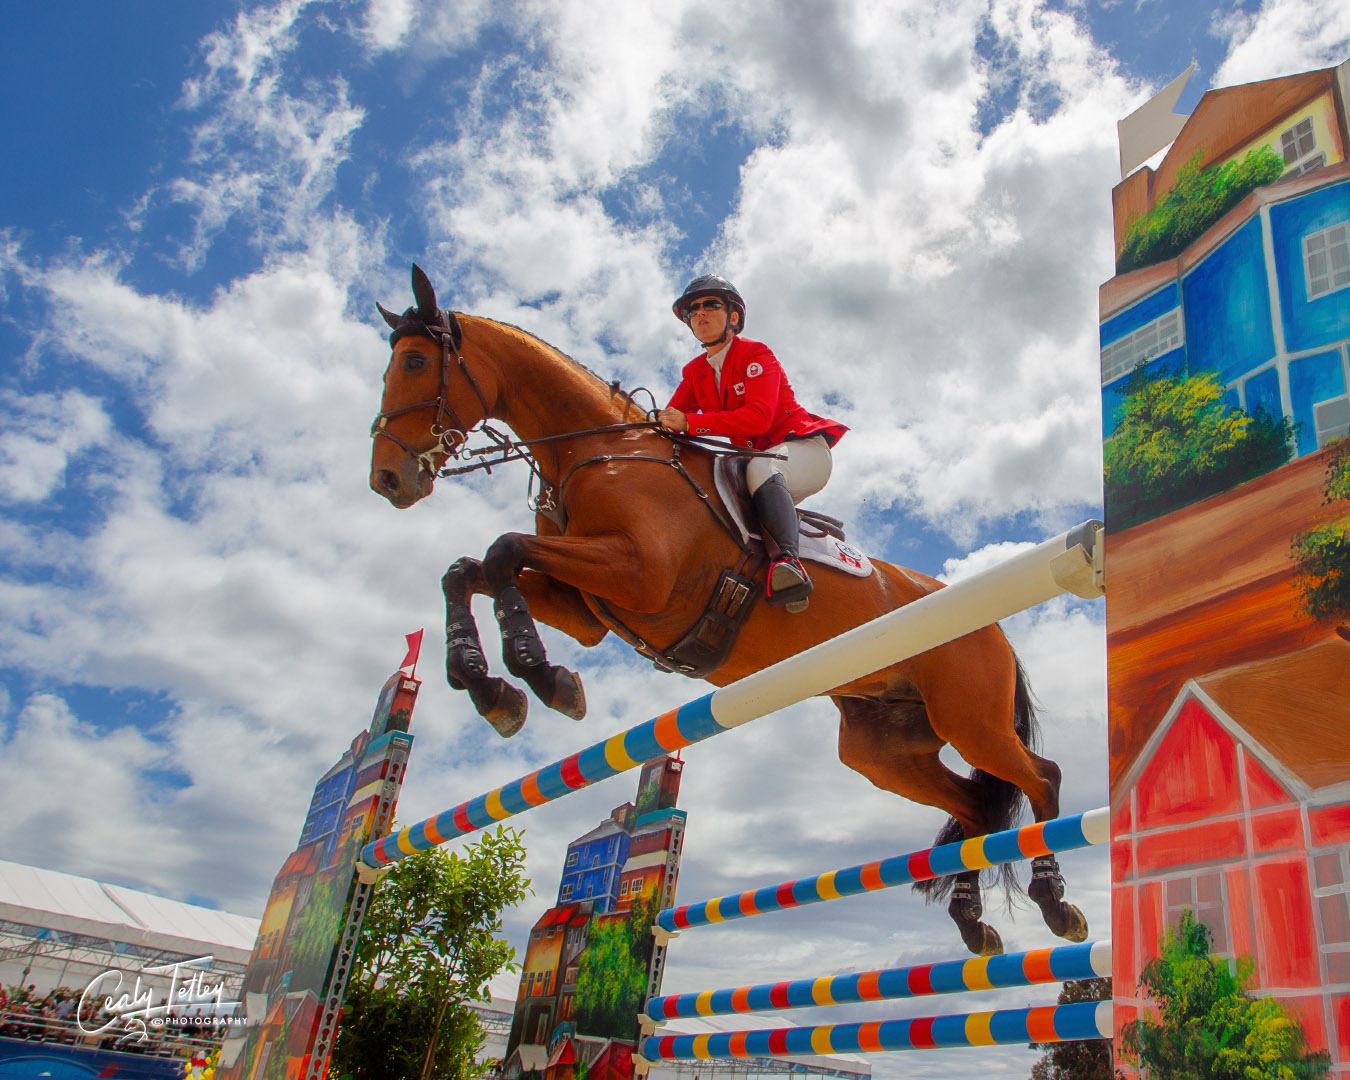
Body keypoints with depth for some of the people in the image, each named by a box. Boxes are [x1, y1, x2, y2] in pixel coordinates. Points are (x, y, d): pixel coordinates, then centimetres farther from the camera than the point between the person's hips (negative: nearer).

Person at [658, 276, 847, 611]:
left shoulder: (755, 354, -9)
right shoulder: (694, 372, 11)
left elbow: (759, 416, -25)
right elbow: (667, 420, 1)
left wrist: (689, 423, -33)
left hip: (803, 448, -7)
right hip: (755, 456, 7)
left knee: (760, 467, -40)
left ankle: (788, 559, -55)